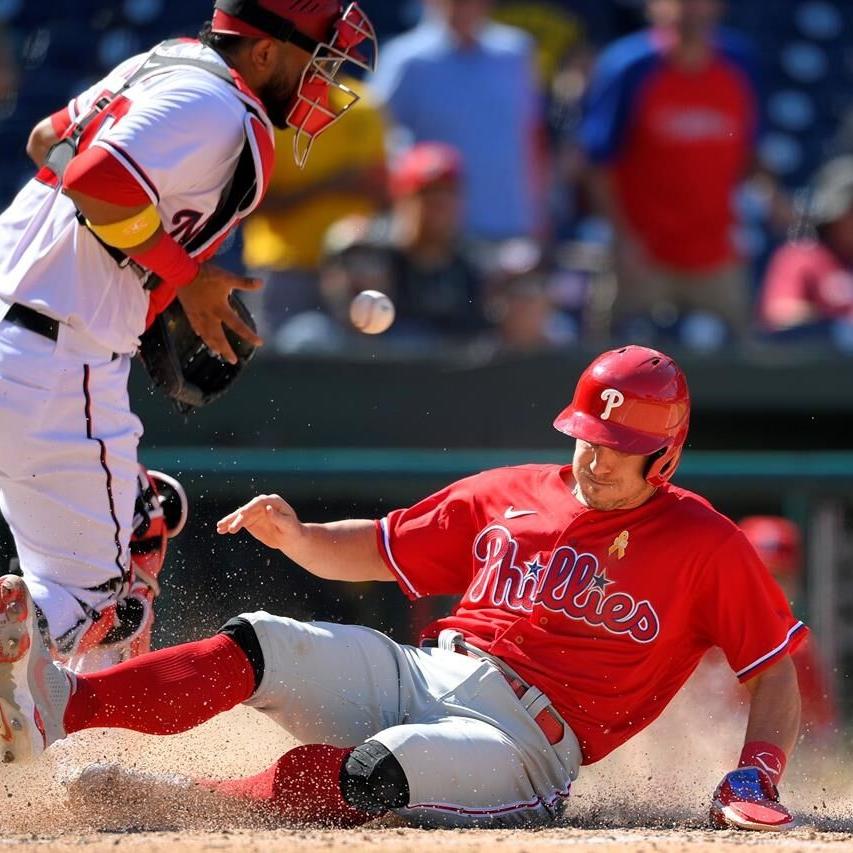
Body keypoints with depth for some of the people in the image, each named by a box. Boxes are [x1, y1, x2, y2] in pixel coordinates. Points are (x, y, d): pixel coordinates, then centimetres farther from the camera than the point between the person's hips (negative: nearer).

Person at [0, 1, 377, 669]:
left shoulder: (169, 64, 15)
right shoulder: (220, 112, -14)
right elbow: (97, 182, -26)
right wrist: (186, 275, -12)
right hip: (60, 359, -10)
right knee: (88, 589, -6)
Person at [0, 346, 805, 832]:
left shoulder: (704, 545, 4)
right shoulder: (510, 495, 17)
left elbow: (775, 668, 4)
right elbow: (373, 552, 22)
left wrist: (754, 776, -13)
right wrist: (293, 535, 2)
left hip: (522, 738, -5)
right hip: (416, 675, 5)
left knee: (357, 775, -35)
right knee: (255, 648, -20)